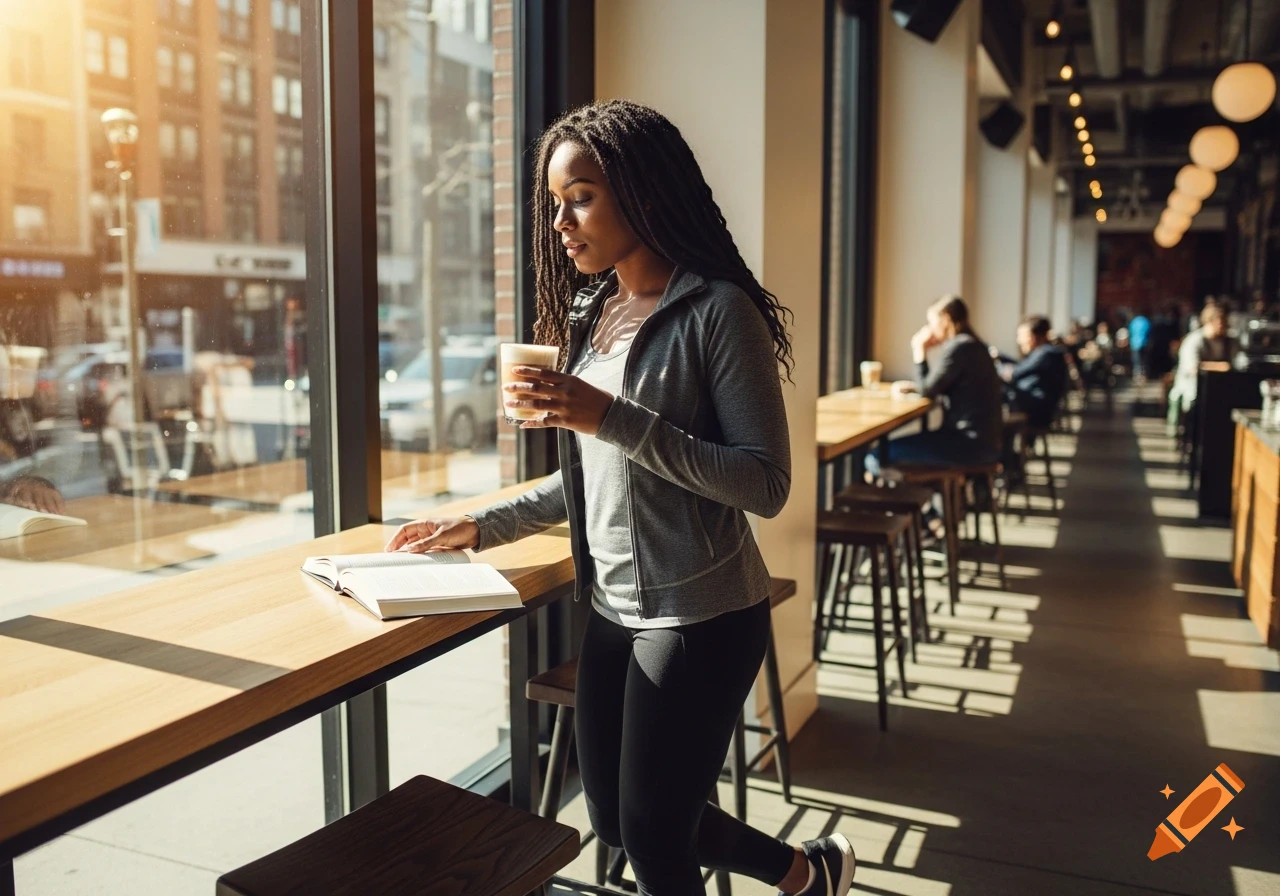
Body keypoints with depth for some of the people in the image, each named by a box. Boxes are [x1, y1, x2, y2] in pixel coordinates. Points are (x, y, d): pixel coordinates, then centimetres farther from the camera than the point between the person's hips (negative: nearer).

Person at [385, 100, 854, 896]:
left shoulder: (717, 310, -14)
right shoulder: (588, 311, 8)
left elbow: (766, 485, -21)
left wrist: (615, 419, -27)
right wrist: (483, 527, 10)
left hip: (700, 616, -8)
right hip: (613, 609, 8)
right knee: (616, 821, 19)